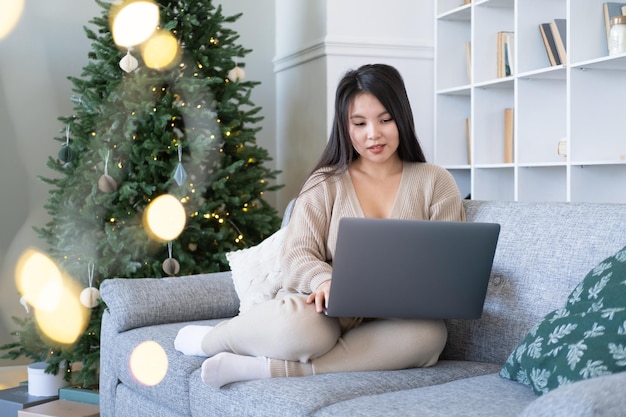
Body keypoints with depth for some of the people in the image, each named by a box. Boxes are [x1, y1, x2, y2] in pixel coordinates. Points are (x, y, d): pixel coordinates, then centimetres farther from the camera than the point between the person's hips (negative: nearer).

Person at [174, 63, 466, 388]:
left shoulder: (435, 183, 9)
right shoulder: (325, 183, 7)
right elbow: (297, 255, -3)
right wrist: (325, 280, -26)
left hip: (394, 320, 2)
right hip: (327, 312, -1)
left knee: (429, 334, -35)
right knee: (296, 325, -38)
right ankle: (208, 339, -4)